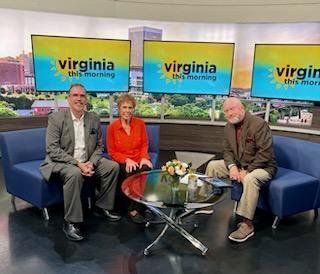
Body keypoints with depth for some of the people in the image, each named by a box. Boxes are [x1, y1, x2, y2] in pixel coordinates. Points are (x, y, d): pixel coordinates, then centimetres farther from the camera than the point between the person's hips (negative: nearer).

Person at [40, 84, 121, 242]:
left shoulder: (94, 119, 3)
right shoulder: (56, 118, -10)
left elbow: (99, 146, 8)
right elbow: (53, 150, -16)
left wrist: (91, 163, -13)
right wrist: (78, 164, -24)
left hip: (87, 162, 5)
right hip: (60, 163, -5)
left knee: (113, 166, -10)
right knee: (75, 174, -35)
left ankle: (102, 206, 8)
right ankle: (70, 222, -20)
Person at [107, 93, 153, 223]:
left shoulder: (140, 123, 3)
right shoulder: (112, 127, -2)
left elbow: (144, 144, 10)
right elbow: (112, 152, 1)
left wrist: (144, 157, -10)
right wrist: (127, 160, -15)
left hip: (139, 160, 2)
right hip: (122, 163, -1)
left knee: (146, 169, -33)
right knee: (131, 173, -34)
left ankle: (135, 208, -16)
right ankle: (143, 207, -14)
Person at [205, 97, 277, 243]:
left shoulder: (259, 124, -20)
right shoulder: (229, 126, 3)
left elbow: (265, 153, -23)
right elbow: (227, 150, 6)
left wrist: (247, 171, -25)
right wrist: (232, 166, -14)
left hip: (261, 166, -8)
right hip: (238, 164, 8)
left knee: (250, 179, -38)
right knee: (212, 165, 2)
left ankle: (247, 224, -30)